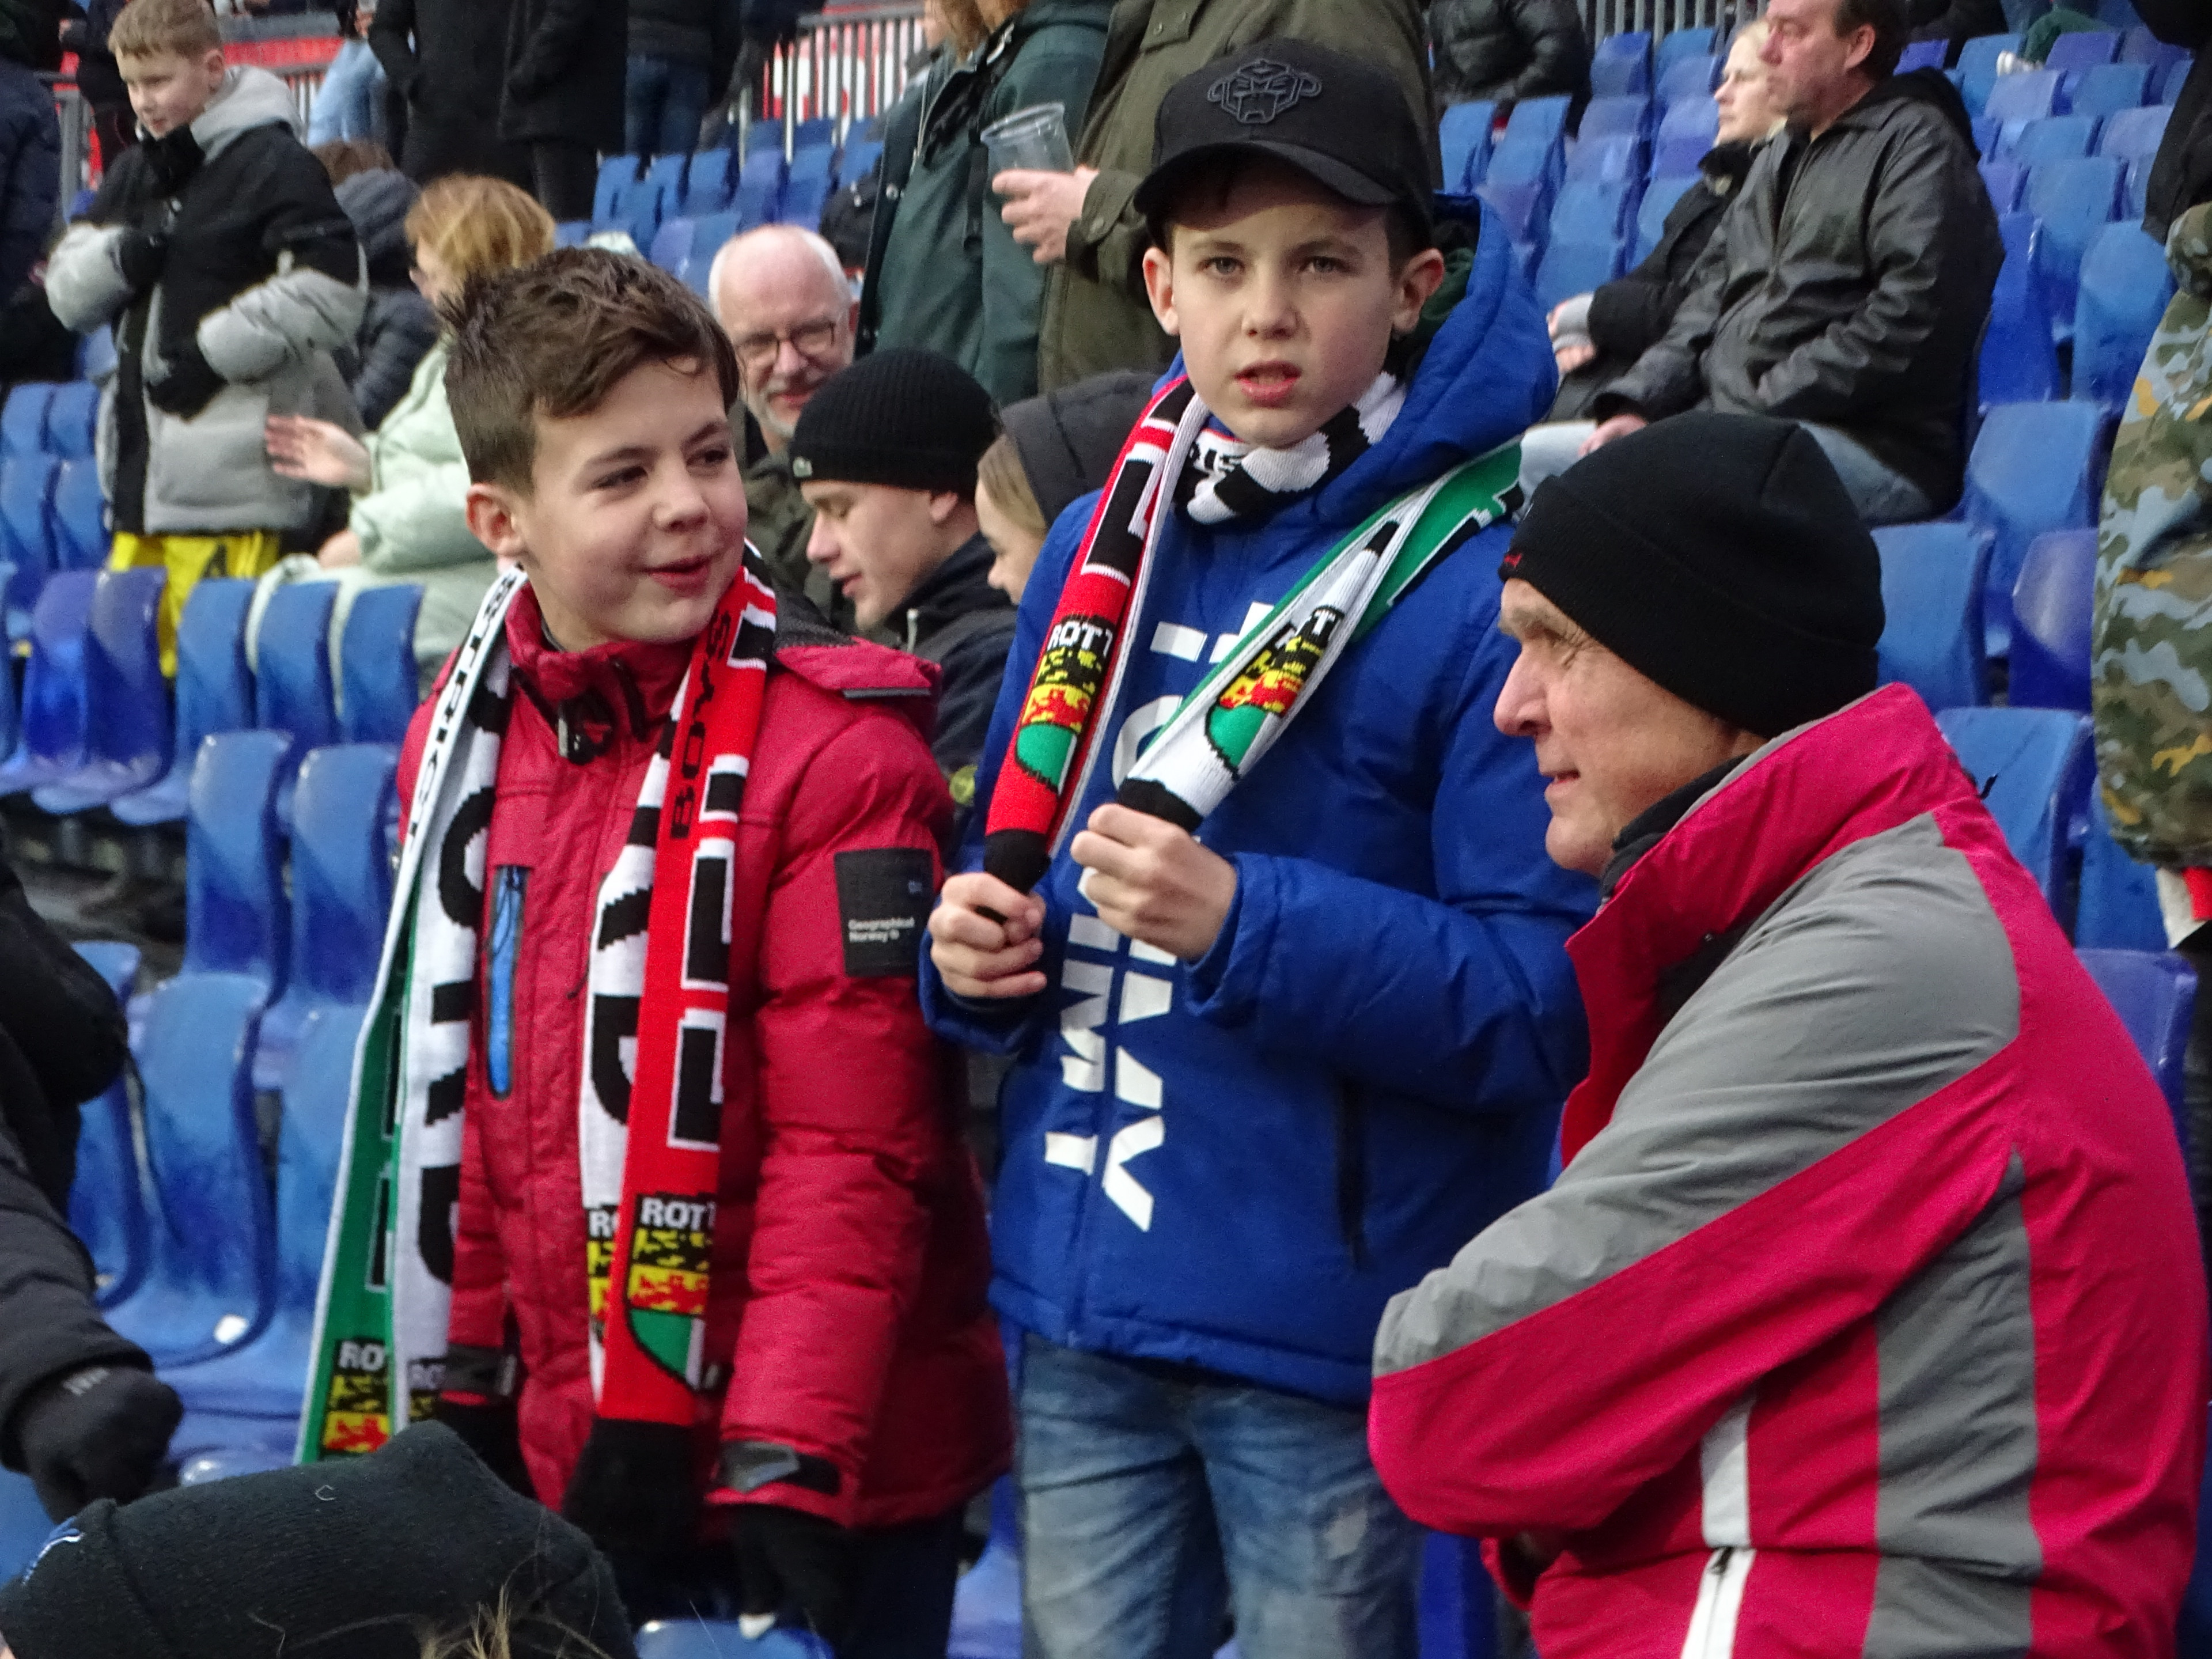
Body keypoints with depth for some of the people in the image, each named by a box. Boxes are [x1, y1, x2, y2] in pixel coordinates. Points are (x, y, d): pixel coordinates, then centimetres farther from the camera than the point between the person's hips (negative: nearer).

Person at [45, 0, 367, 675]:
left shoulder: (273, 164, -6)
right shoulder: (133, 174, 16)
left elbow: (330, 296, -11)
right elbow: (68, 294, 16)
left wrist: (211, 353, -12)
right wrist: (121, 252, -5)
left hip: (234, 478, -7)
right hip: (141, 464, 7)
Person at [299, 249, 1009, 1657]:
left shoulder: (837, 747, -13)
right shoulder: (465, 742, 5)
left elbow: (852, 1141, -16)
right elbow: (460, 1090, 13)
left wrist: (788, 1459, -20)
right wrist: (462, 1378, 12)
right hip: (568, 1456, 5)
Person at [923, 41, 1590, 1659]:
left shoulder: (1480, 585, -11)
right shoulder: (1103, 543, 8)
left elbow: (1542, 1001, -16)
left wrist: (1245, 926, -26)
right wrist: (977, 943, -3)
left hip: (1323, 1331, -5)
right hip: (1078, 1298, 6)